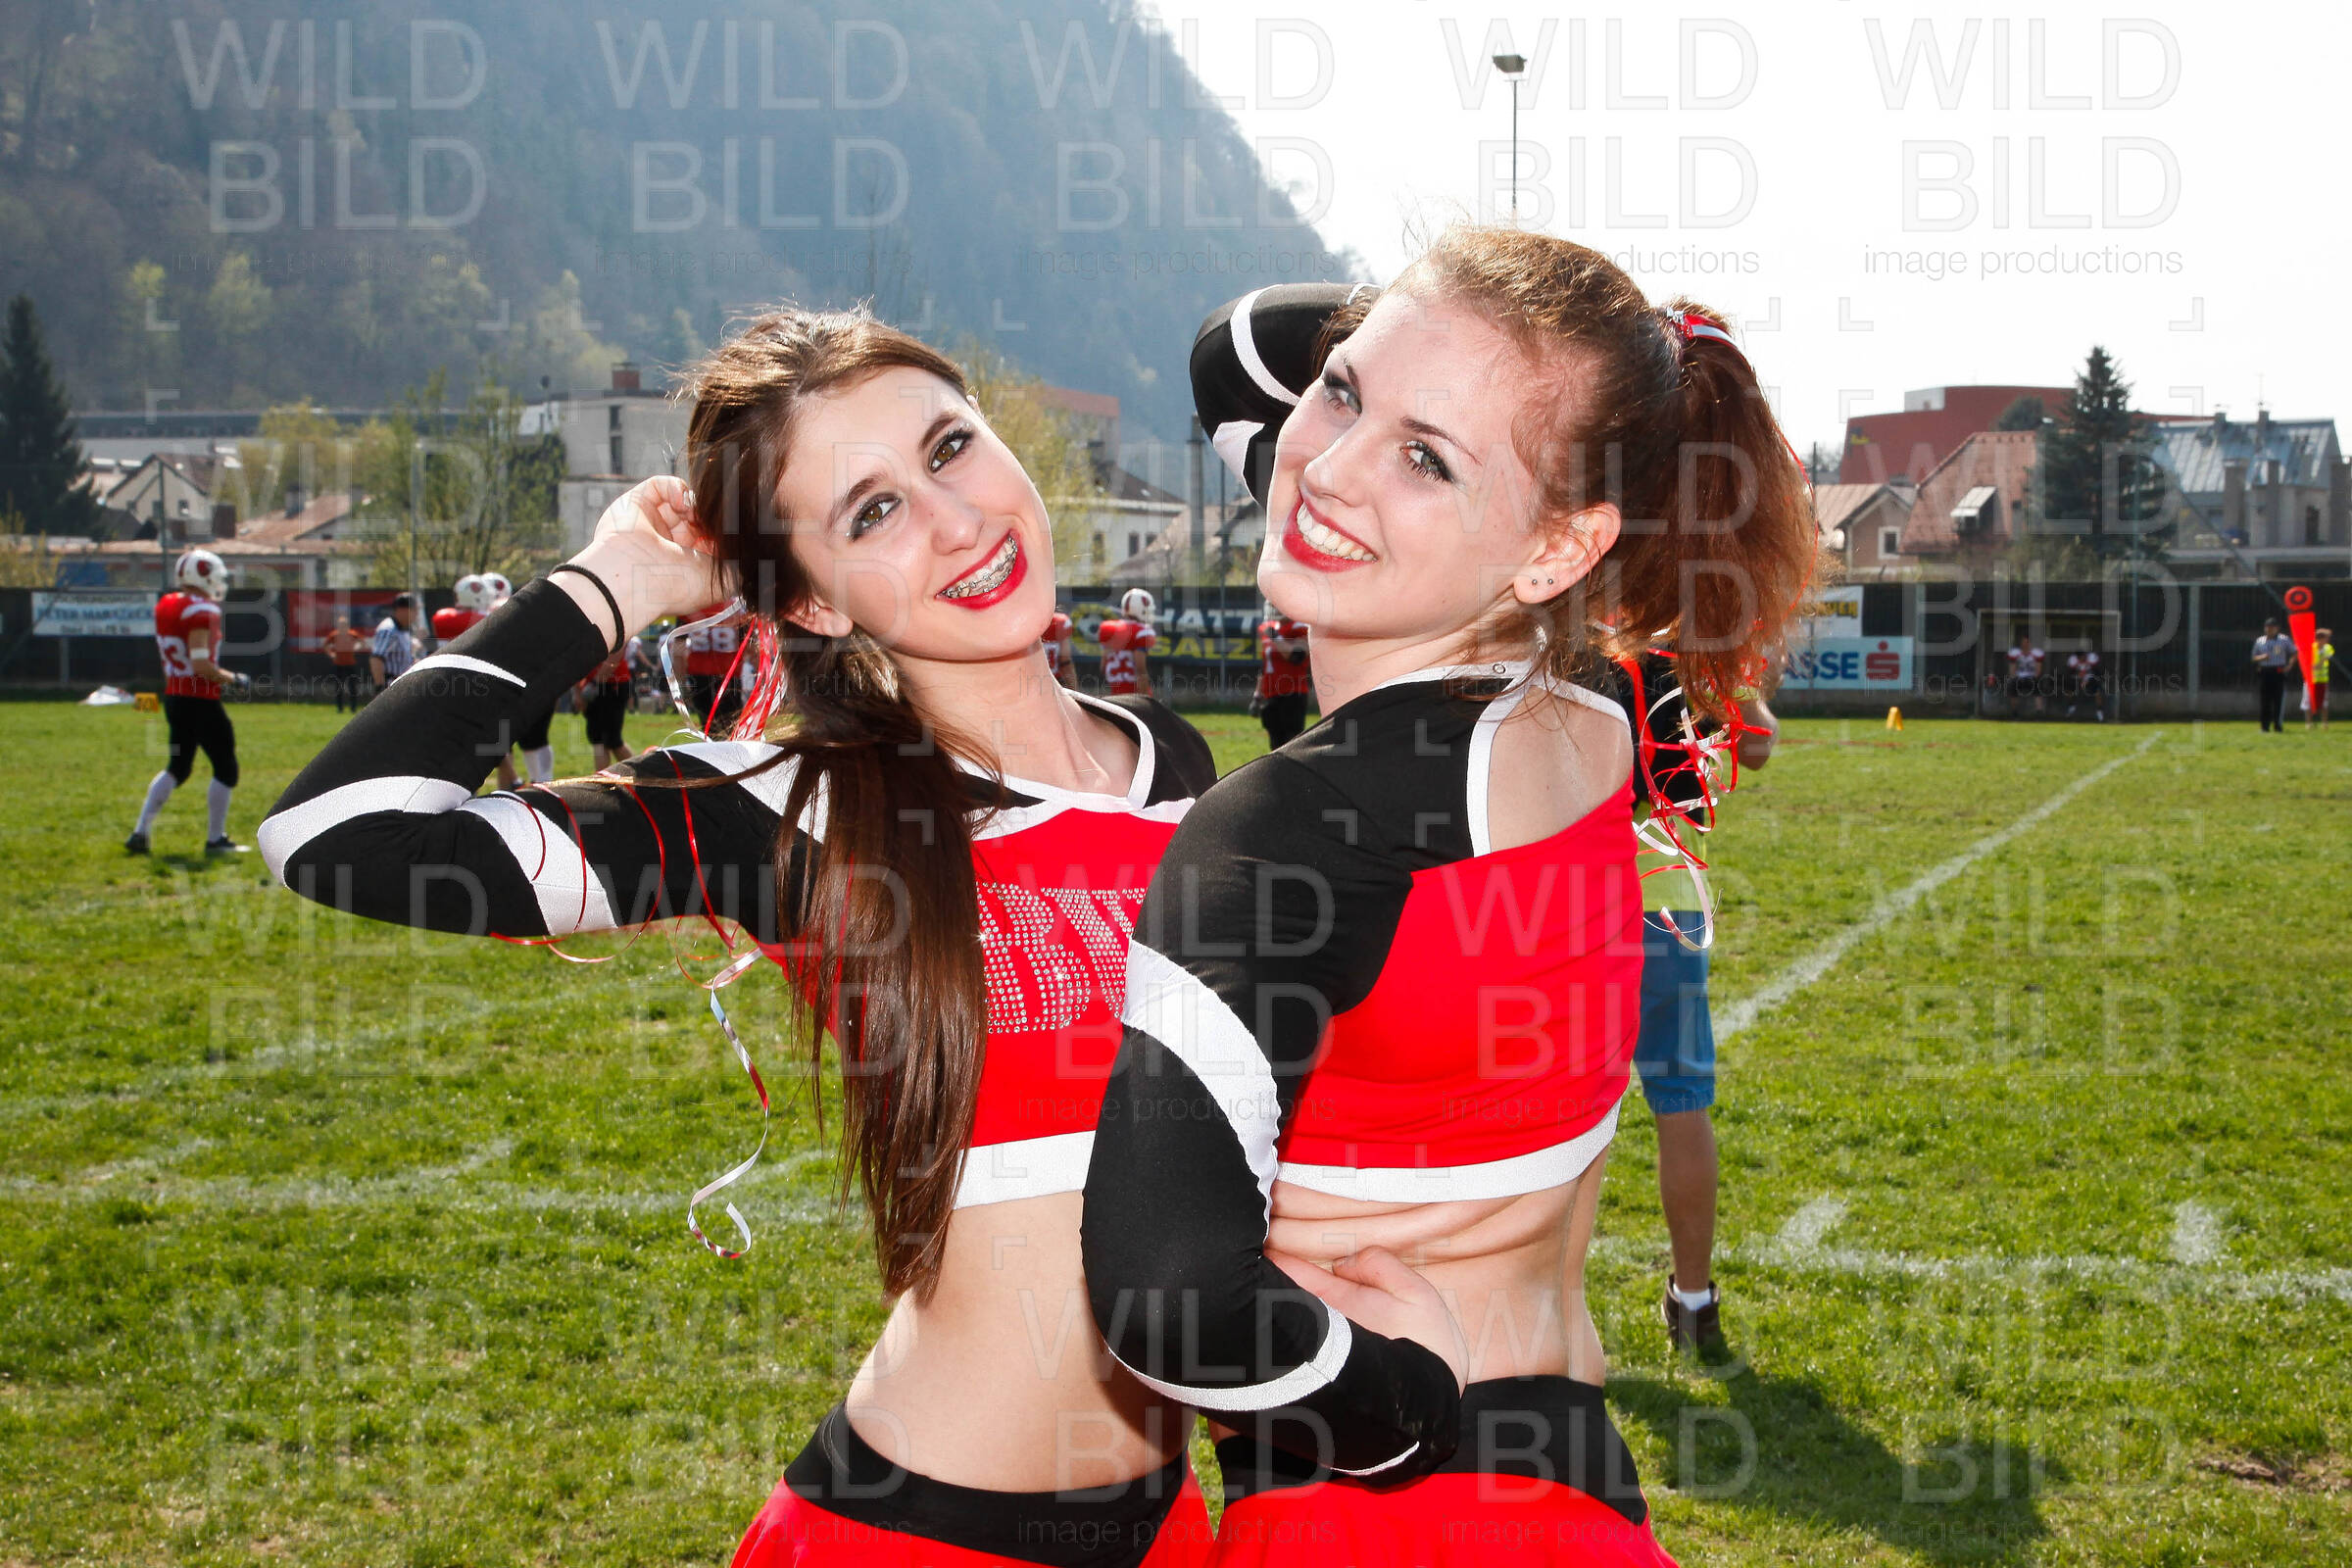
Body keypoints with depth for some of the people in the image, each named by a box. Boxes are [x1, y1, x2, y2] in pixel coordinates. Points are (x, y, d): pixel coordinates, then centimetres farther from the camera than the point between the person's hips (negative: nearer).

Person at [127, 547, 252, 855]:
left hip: (174, 697, 8)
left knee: (177, 768, 19)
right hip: (200, 700, -8)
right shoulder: (202, 611, -18)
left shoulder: (165, 606, 8)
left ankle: (140, 833, 13)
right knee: (225, 769, 6)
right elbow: (200, 665, -21)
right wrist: (233, 680, -10)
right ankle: (215, 839, 10)